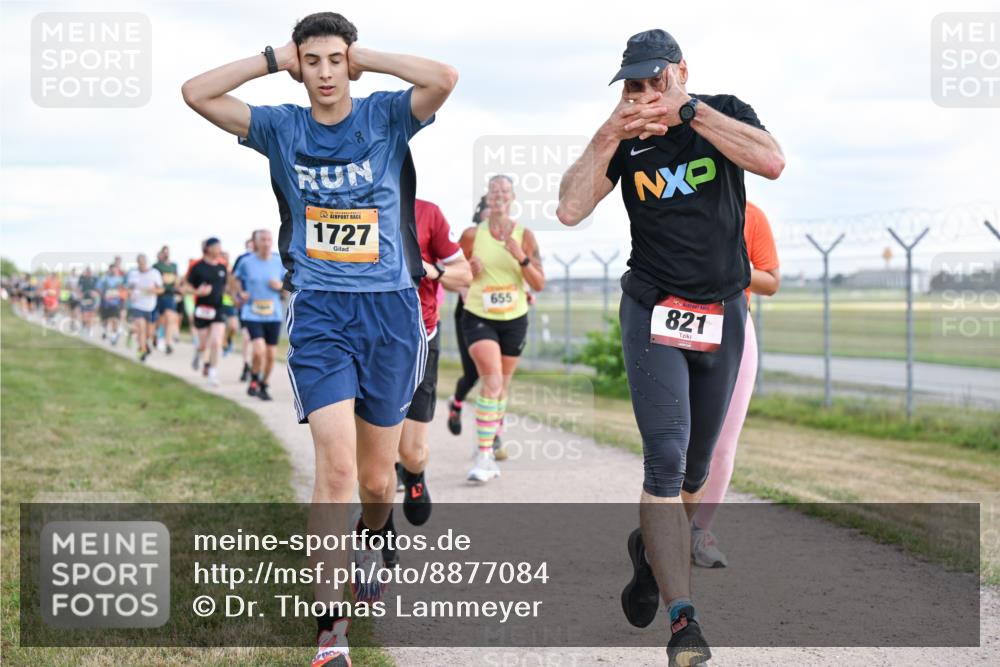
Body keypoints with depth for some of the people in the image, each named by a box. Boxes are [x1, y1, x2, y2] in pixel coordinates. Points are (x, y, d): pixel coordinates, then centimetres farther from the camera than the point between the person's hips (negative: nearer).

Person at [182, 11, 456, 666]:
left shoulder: (385, 117, 1)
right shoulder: (281, 128, 5)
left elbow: (445, 78, -18)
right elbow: (197, 93, -3)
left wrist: (365, 57, -7)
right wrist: (273, 60, -2)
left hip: (390, 310, 1)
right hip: (320, 314, 0)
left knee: (377, 478, 12)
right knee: (336, 465, -16)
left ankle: (369, 542, 48)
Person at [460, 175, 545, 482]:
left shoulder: (525, 236, -2)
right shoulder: (472, 235, -4)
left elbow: (539, 284, -5)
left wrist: (521, 258, -20)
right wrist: (470, 272, -15)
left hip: (514, 320, 3)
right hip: (479, 318, -3)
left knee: (503, 385, 13)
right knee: (491, 380, -21)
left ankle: (489, 448, 31)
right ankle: (483, 455, -20)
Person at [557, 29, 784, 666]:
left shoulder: (726, 114, -1)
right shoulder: (627, 141, 1)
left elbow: (773, 162, -22)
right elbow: (570, 209, -11)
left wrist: (690, 111, -24)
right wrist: (609, 135, -17)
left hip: (722, 315, 2)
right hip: (654, 312, -1)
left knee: (695, 469, 12)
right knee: (667, 459, -17)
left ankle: (650, 548, 42)